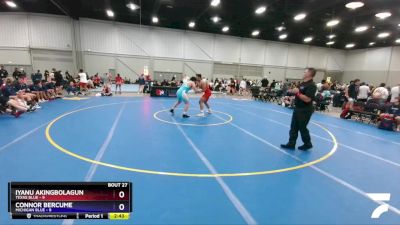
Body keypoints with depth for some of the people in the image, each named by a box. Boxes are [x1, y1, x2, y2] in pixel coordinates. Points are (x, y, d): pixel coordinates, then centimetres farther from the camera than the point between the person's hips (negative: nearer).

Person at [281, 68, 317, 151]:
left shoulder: (311, 85, -19)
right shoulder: (303, 83, 11)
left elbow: (307, 99, -27)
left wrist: (297, 92, -24)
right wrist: (293, 91, 3)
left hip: (305, 111, -9)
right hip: (297, 109, 9)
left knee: (302, 128, 4)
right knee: (294, 127, 10)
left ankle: (307, 144, 25)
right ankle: (291, 144, 17)